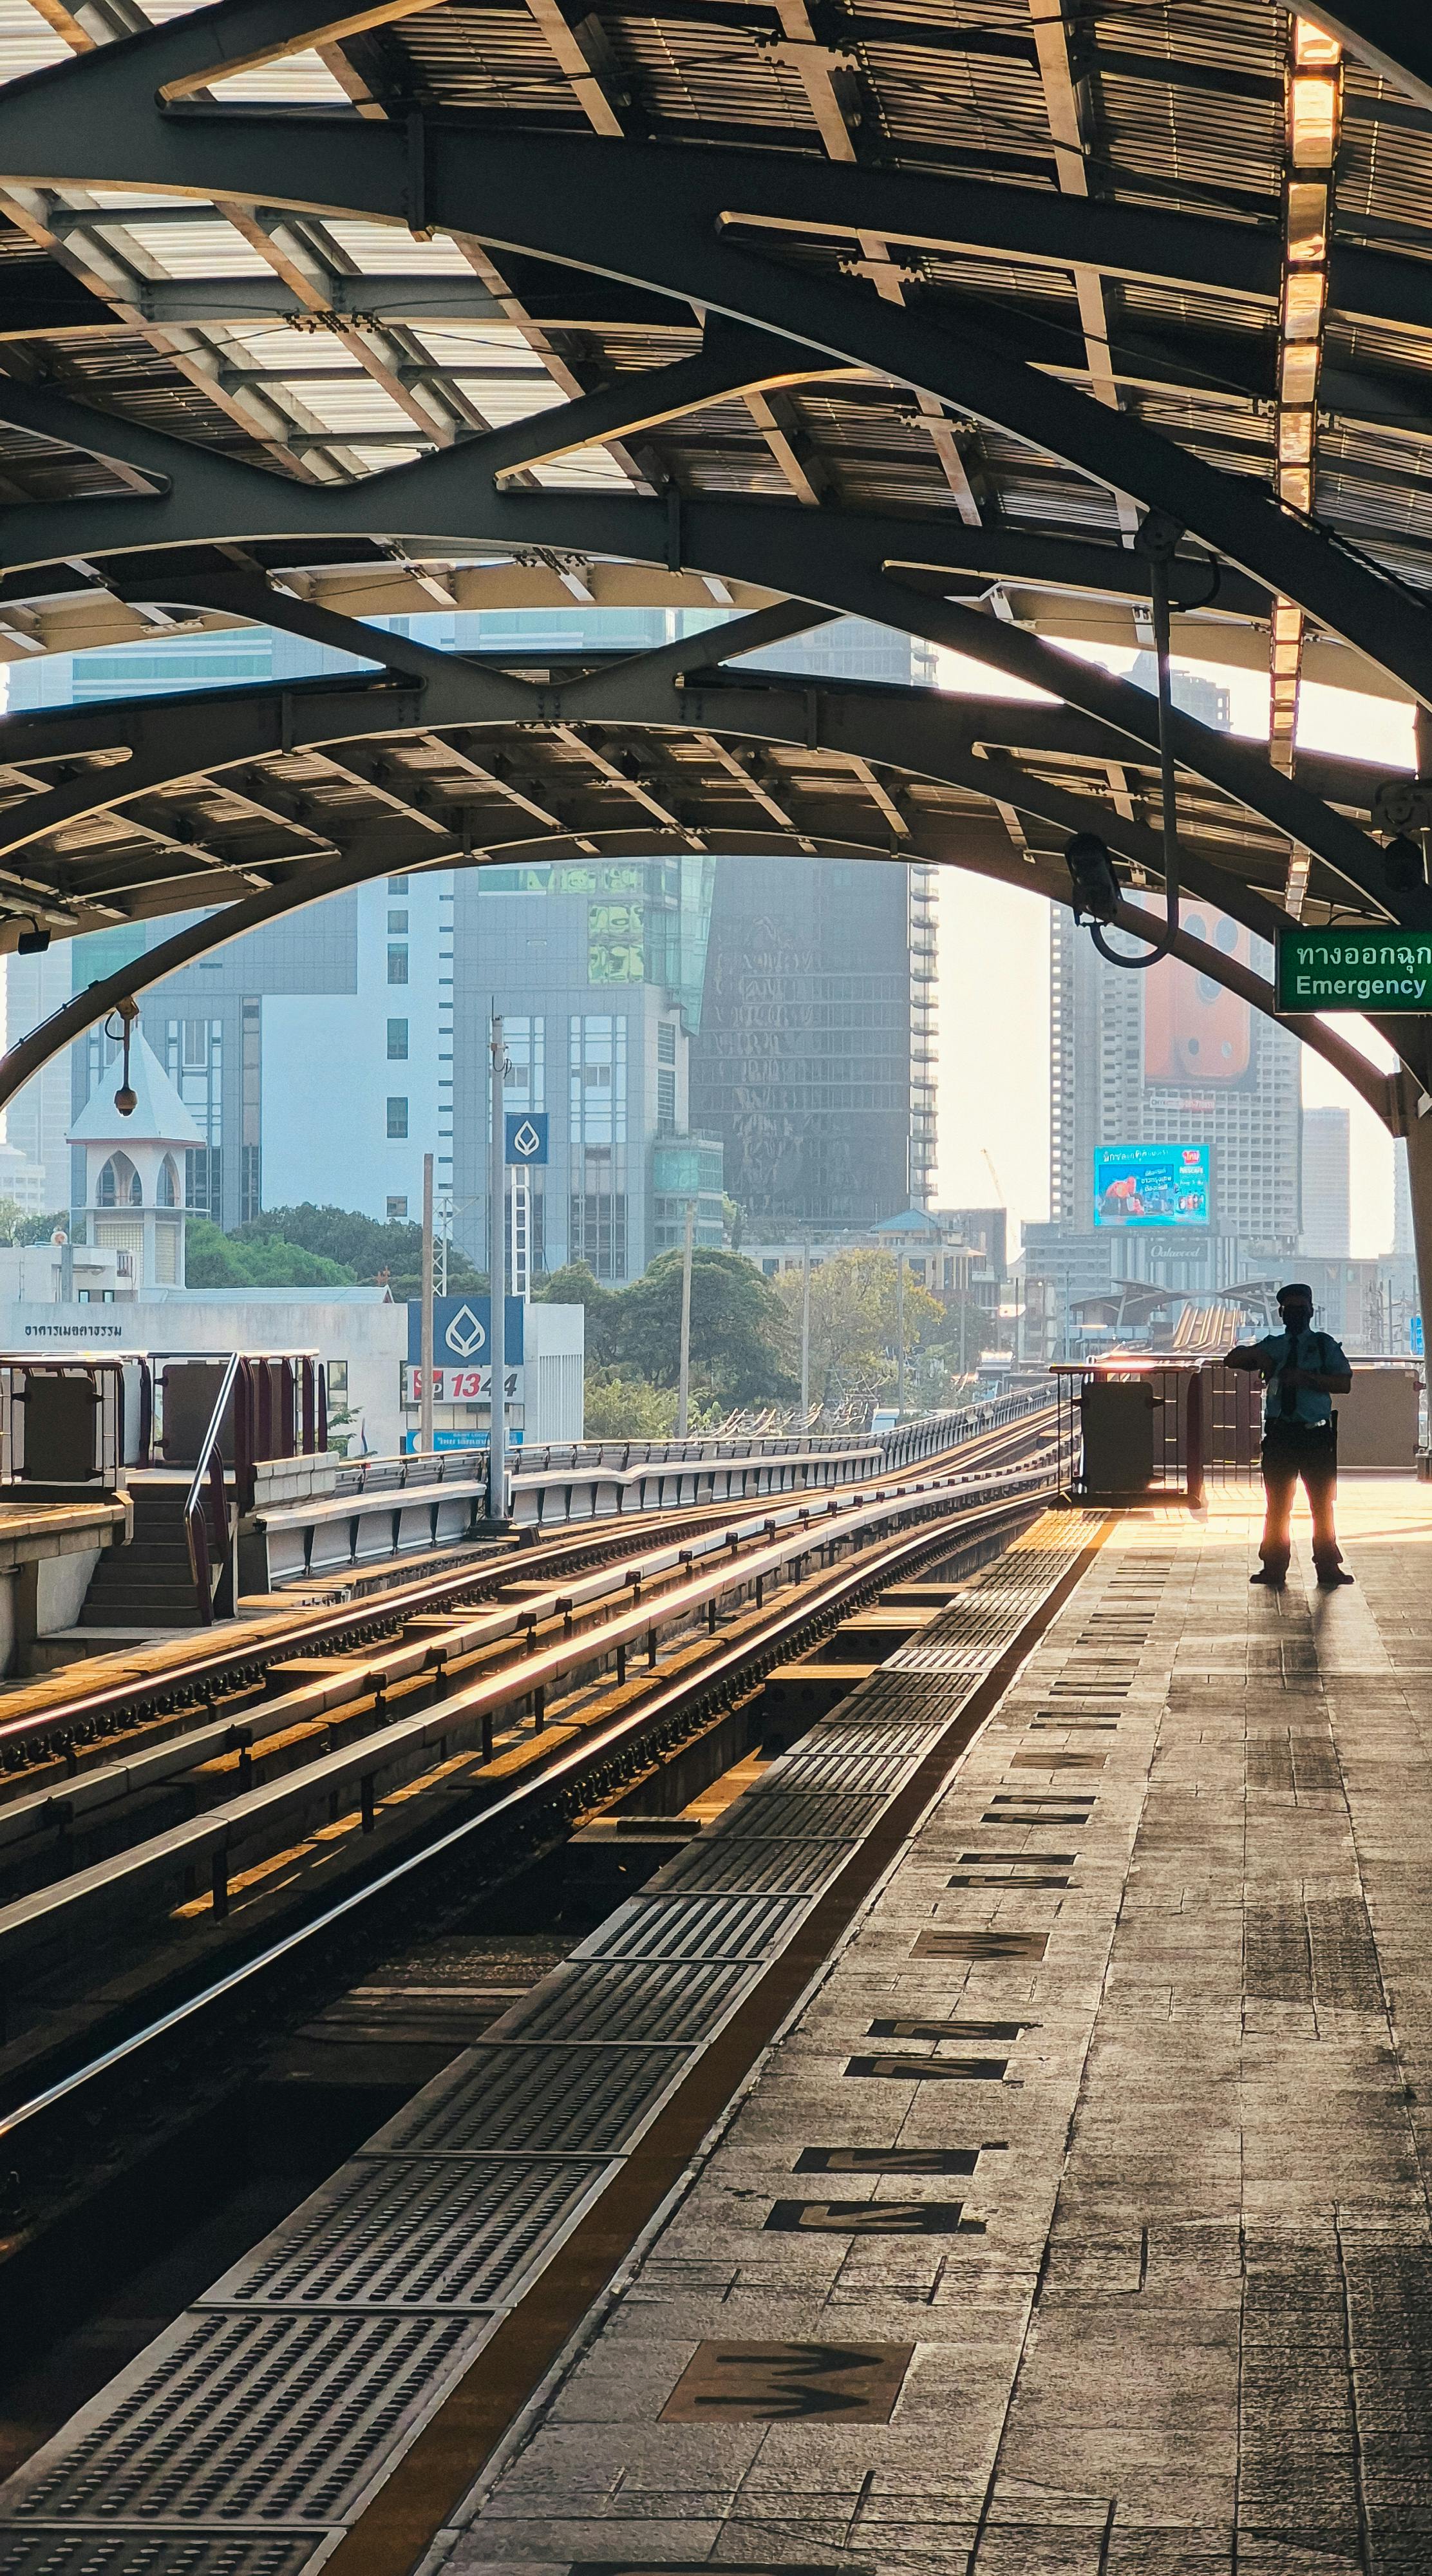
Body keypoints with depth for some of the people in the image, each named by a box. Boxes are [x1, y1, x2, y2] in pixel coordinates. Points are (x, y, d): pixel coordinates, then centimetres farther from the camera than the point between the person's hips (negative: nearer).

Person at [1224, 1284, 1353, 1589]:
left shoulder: (1325, 1345, 6)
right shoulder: (1272, 1346, 13)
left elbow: (1344, 1383, -4)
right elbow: (1230, 1361, 14)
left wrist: (1307, 1379, -16)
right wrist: (1255, 1354, -6)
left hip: (1316, 1436, -2)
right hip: (1279, 1434, 2)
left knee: (1322, 1504, 3)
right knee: (1277, 1504, 3)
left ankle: (1328, 1567, 8)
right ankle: (1274, 1568, 8)